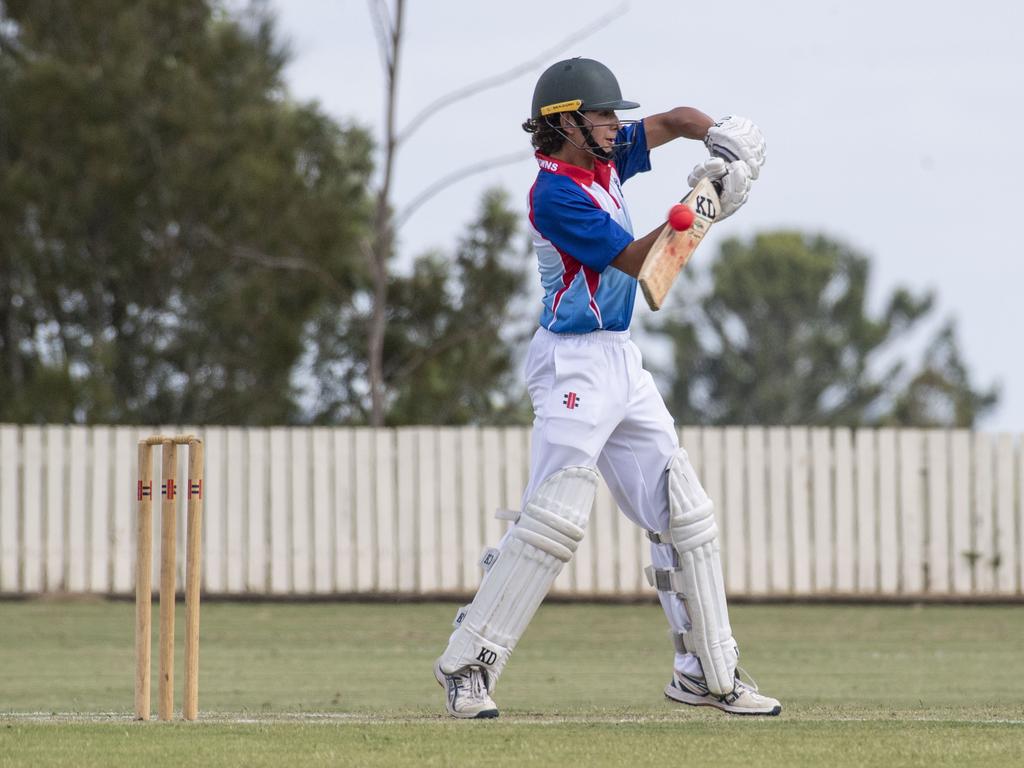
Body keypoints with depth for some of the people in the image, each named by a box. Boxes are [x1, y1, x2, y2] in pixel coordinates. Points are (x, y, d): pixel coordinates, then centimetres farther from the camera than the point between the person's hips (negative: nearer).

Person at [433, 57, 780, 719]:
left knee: (686, 514, 7)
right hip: (575, 362, -9)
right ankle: (468, 663, -11)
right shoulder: (555, 193, -17)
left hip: (622, 363, 9)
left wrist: (719, 136, -2)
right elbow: (635, 262, -16)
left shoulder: (604, 157, 7)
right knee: (556, 517, -18)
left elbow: (672, 121, 18)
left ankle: (708, 674, 13)